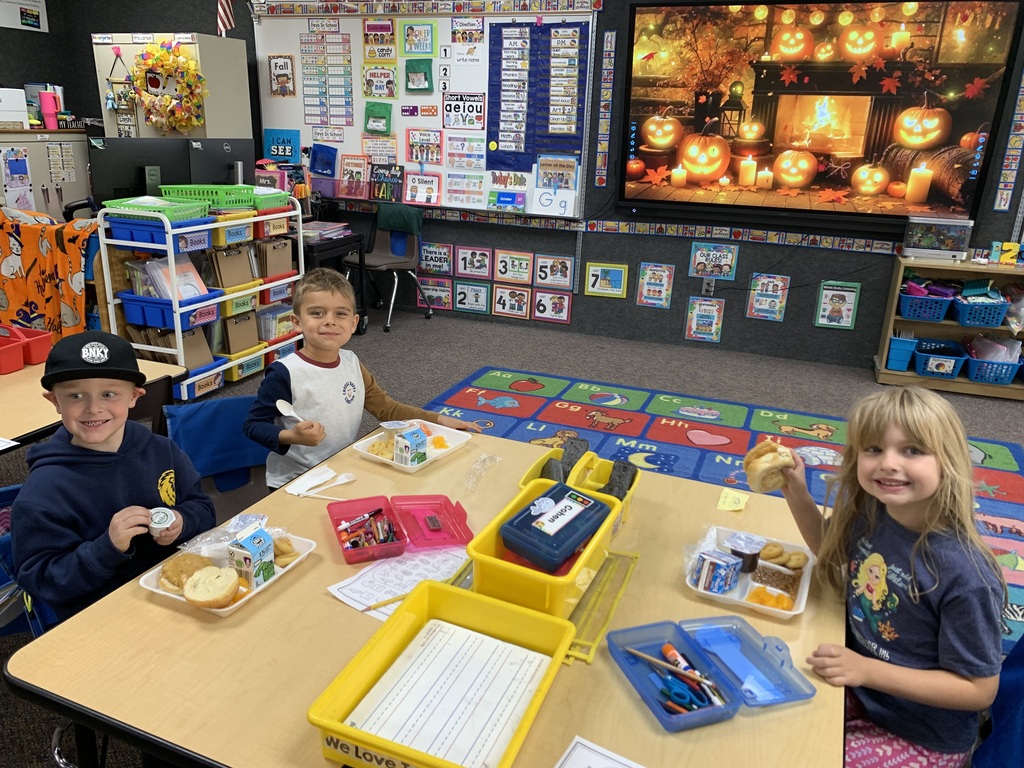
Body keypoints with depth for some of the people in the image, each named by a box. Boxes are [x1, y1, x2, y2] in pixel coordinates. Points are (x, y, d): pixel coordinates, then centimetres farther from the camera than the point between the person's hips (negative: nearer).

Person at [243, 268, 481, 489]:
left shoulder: (352, 363, 1)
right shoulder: (285, 373, -17)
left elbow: (387, 408, 9)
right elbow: (253, 425, -10)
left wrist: (439, 420, 5)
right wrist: (292, 437, -27)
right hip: (294, 483, -5)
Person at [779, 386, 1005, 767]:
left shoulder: (965, 575, -31)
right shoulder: (868, 510, -13)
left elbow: (979, 689, -19)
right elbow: (833, 548, 11)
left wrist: (868, 670, -27)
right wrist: (796, 493, -5)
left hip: (922, 737, -5)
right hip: (858, 683, 5)